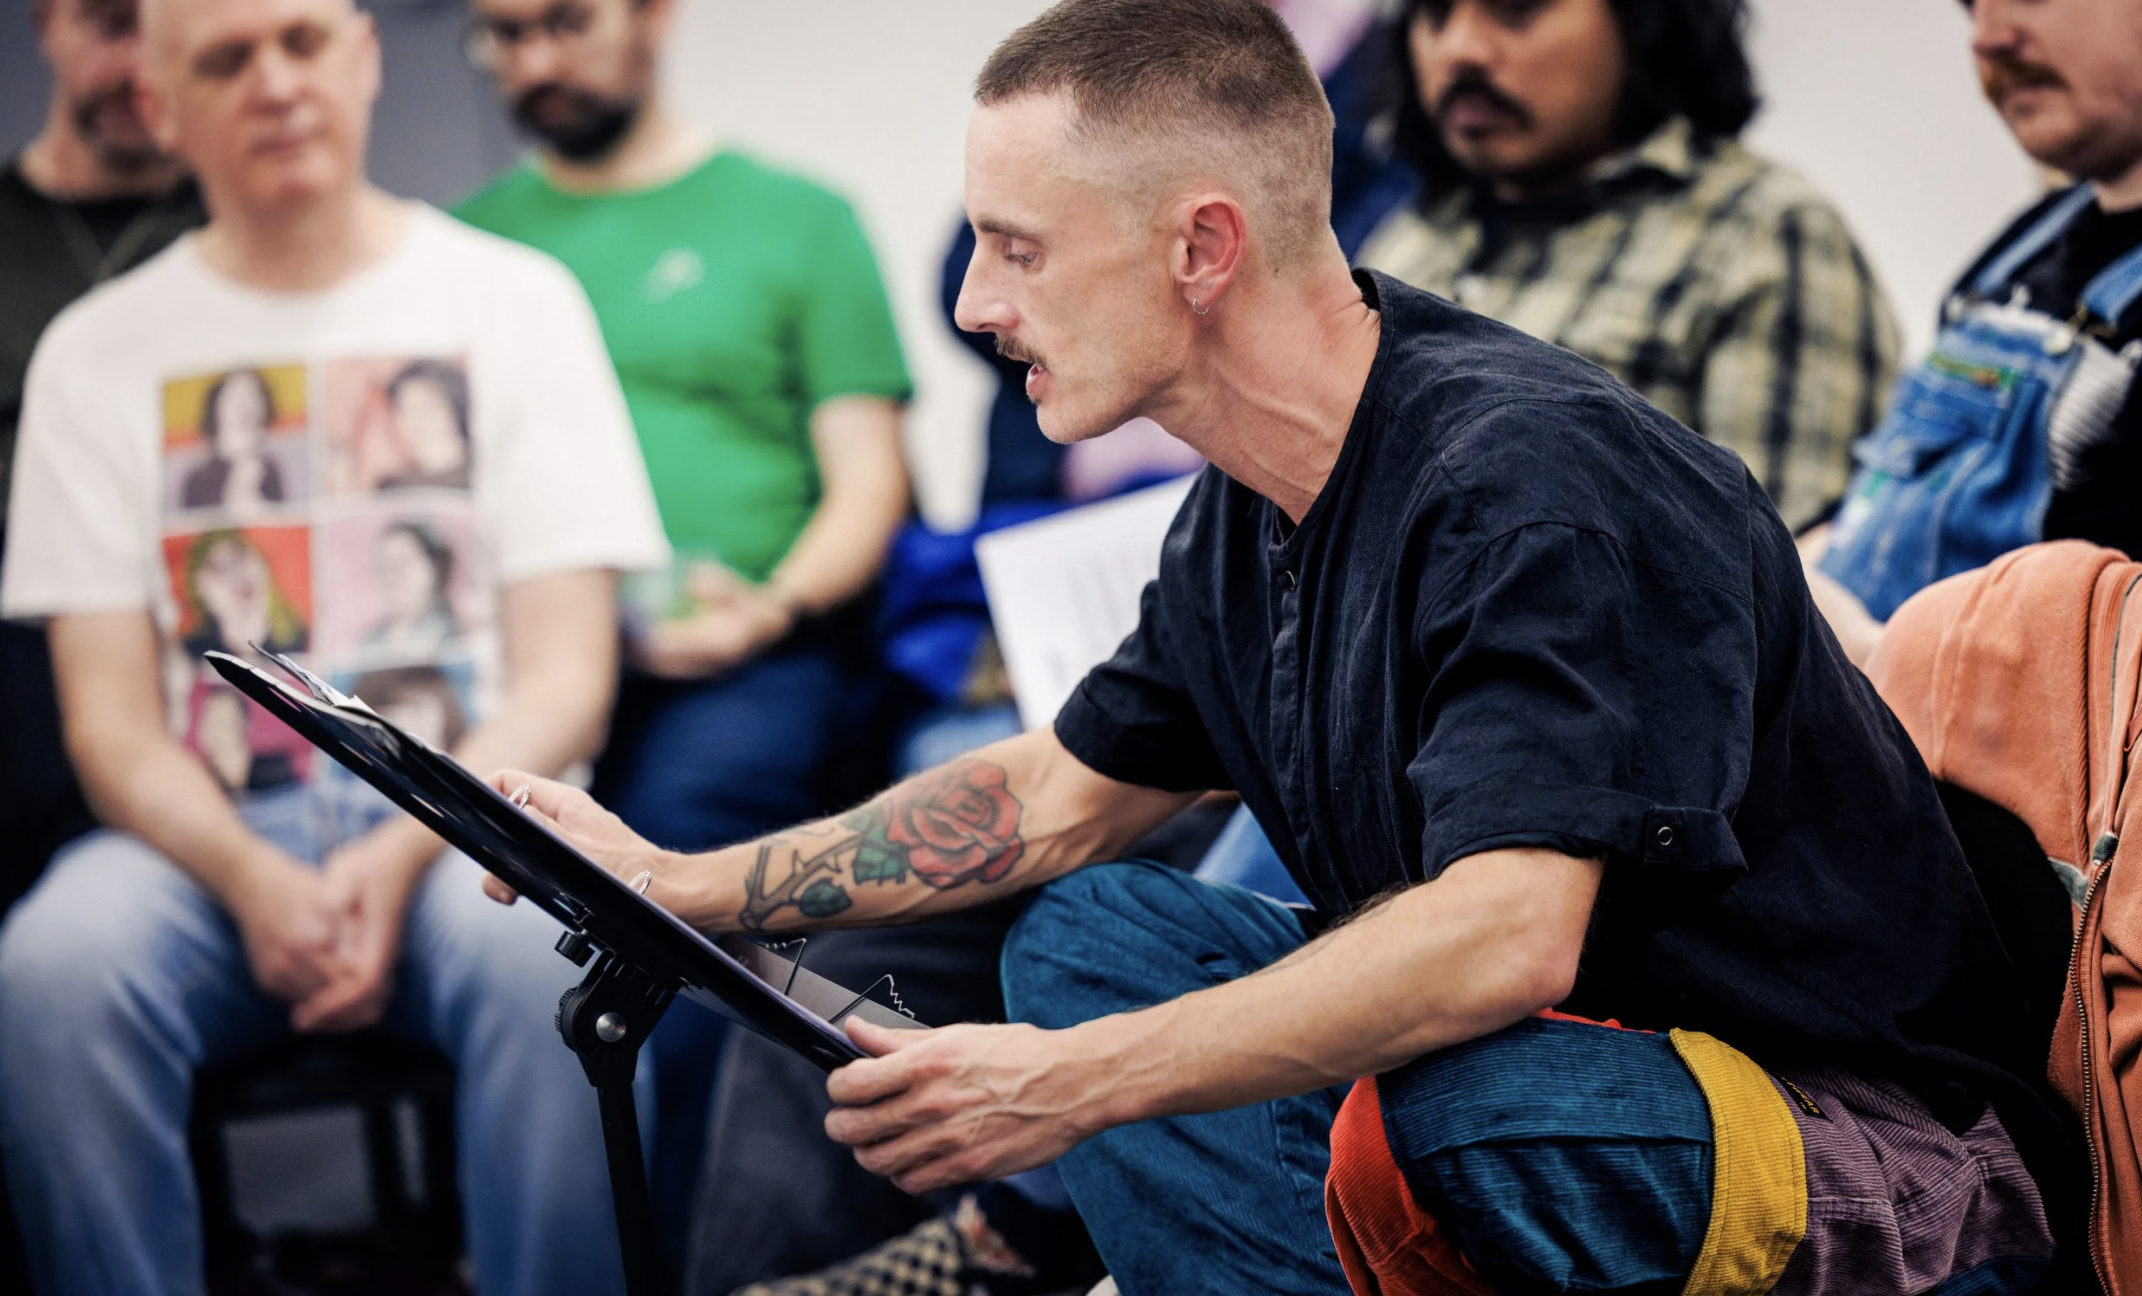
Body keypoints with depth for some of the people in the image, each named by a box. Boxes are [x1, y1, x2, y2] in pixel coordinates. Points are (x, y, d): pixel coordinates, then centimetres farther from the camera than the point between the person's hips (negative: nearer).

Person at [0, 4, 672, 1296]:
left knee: (549, 962, -36)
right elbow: (111, 718, 5)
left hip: (465, 812, -1)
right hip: (208, 832, 1)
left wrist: (405, 853, -16)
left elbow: (565, 678, 2)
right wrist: (250, 879, -17)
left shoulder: (513, 300, 9)